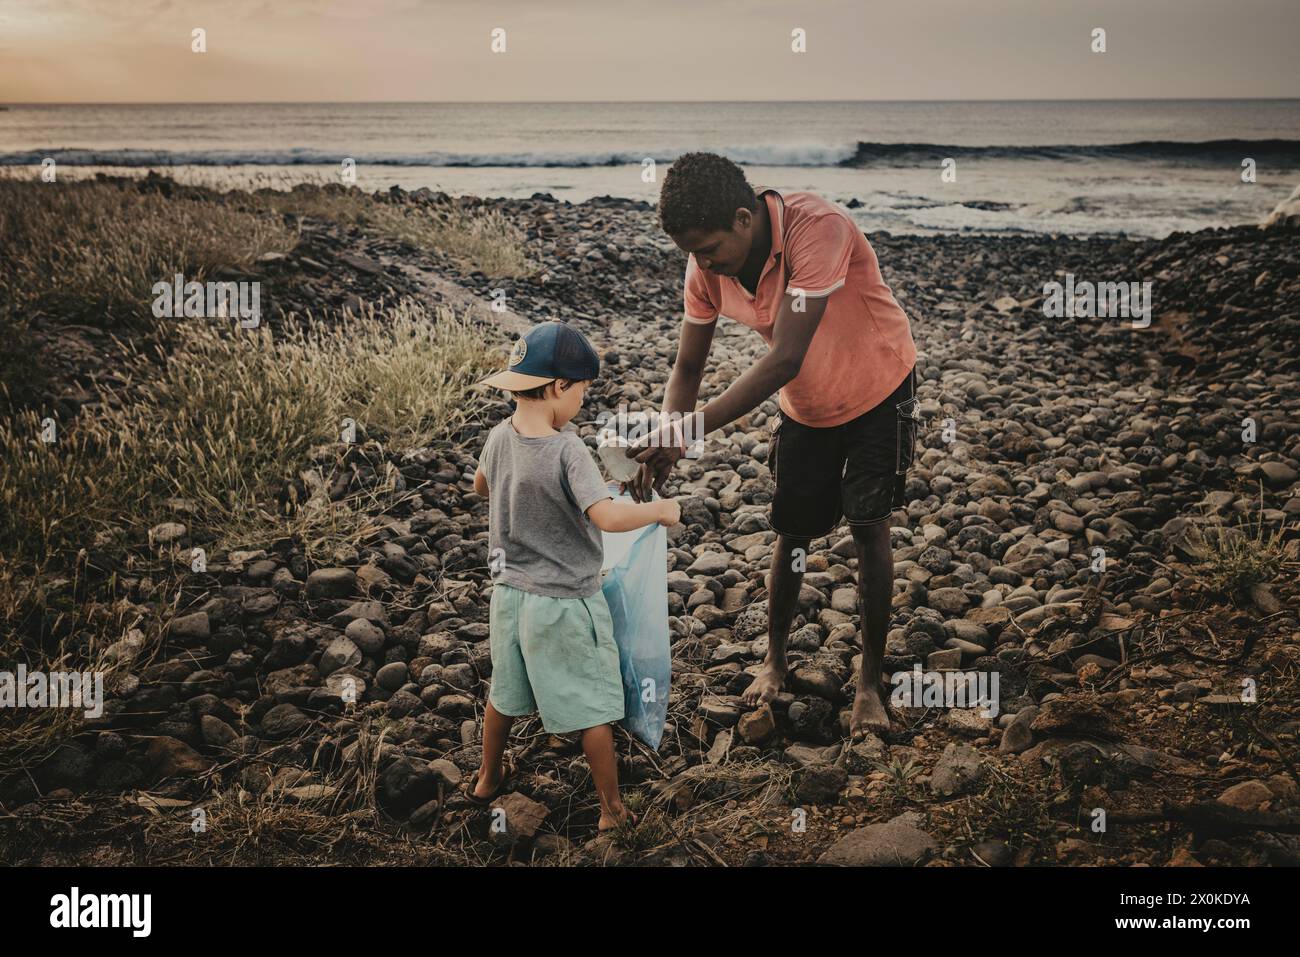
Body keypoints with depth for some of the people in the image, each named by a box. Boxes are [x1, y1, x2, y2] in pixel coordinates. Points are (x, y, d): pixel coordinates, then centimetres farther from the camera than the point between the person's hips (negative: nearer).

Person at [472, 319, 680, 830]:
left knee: (504, 692, 26)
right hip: (565, 604, -7)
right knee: (593, 707, 10)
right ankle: (612, 809, 22)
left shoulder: (499, 437, -5)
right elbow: (608, 517, -35)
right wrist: (660, 509, -20)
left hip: (510, 592, 7)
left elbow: (481, 485, 16)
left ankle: (488, 779, 46)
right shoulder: (566, 450, -26)